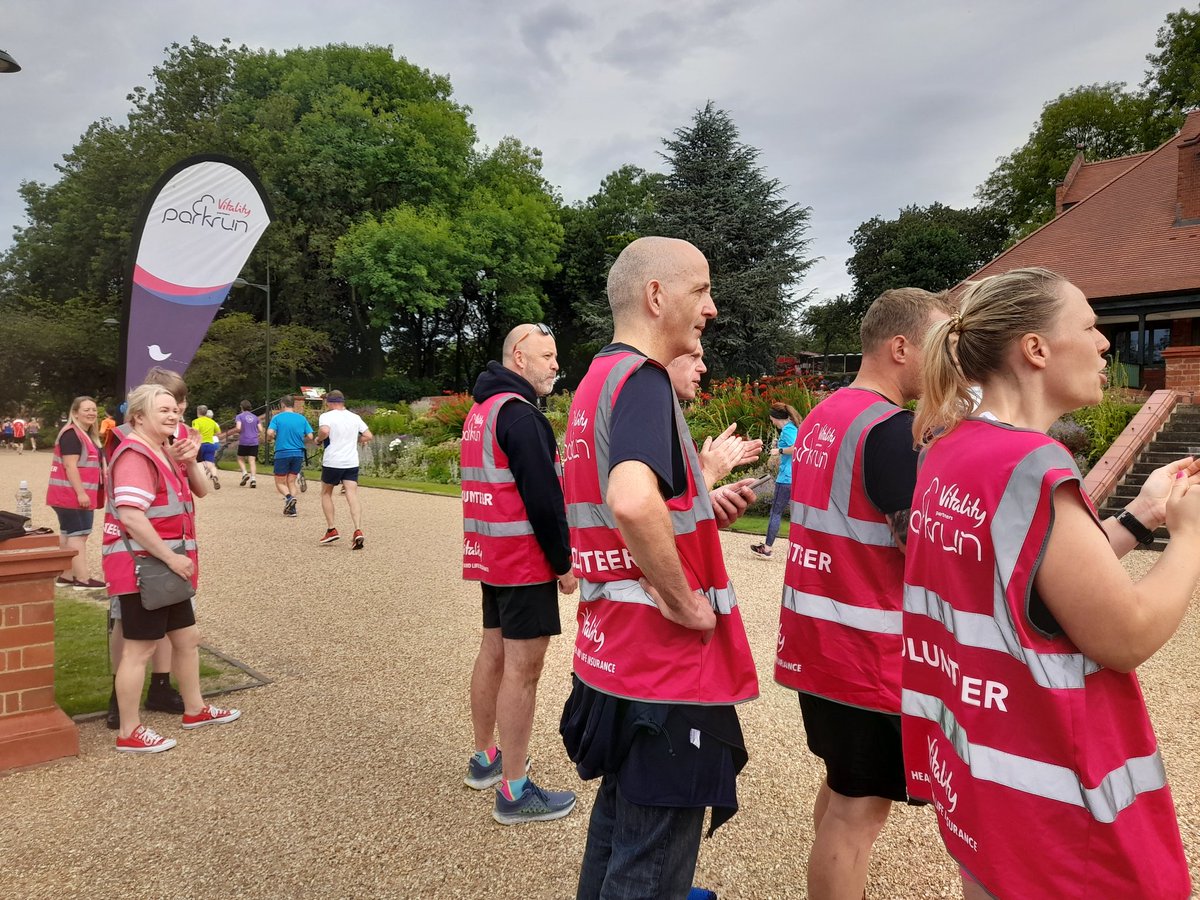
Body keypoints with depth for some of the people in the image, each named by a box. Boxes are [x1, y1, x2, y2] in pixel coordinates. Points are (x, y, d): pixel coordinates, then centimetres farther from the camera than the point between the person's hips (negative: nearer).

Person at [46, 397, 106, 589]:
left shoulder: (87, 435, 17)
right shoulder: (72, 435, -15)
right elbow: (70, 465, -22)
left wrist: (83, 493, 28)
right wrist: (81, 493, -25)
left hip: (77, 495, 11)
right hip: (72, 495, -11)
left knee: (69, 534, 13)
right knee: (78, 534, -11)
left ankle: (66, 575, 19)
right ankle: (82, 579, -11)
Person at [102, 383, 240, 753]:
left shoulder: (159, 452, 15)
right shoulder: (136, 455, -18)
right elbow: (131, 516, -28)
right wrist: (171, 557, -24)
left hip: (162, 566, 10)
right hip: (141, 567, -10)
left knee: (187, 637, 17)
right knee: (140, 648, 0)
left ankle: (195, 710, 32)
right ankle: (129, 733, 13)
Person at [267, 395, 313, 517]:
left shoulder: (277, 418, -4)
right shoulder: (302, 418, 4)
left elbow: (270, 433, -17)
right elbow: (310, 437, -1)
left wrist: (271, 438, 6)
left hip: (282, 453, -3)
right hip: (298, 453, 3)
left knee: (280, 482, 9)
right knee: (291, 481, 13)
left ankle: (288, 497, -21)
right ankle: (292, 509, 4)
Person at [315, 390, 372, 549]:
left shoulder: (326, 416, -5)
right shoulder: (355, 417, 9)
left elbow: (324, 431, -25)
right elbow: (368, 436, 8)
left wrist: (318, 439, -5)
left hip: (332, 462, -3)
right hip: (352, 463, 3)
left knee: (326, 493, 18)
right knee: (352, 496, -4)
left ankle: (331, 529, 15)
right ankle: (358, 531, -21)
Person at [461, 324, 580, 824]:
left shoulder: (481, 410, 14)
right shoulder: (519, 413, -17)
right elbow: (543, 497, -22)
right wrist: (564, 562, -13)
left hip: (491, 557, 10)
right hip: (526, 561, -10)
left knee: (494, 652, 18)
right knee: (522, 668, -4)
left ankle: (485, 758, 32)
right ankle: (514, 792, 4)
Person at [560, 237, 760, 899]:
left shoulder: (597, 380, 12)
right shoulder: (643, 378, -18)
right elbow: (633, 501, -38)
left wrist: (703, 509, 11)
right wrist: (685, 600, -23)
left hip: (610, 648, 10)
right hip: (663, 662, -10)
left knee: (618, 826, 24)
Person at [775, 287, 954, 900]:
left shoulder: (822, 416, 9)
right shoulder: (891, 428, -19)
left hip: (813, 636, 9)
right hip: (866, 648, -9)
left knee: (843, 787, 23)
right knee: (860, 807, 3)